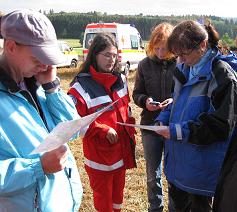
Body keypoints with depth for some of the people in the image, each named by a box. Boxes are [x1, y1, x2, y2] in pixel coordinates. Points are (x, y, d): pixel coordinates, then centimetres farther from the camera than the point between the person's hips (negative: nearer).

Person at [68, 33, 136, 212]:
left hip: (122, 150, 6)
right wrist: (102, 130, -19)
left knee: (118, 192, 22)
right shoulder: (81, 86, -16)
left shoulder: (120, 80, 4)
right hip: (99, 155, -5)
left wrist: (131, 133, 9)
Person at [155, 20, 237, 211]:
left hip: (201, 164, -7)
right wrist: (163, 120, -1)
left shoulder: (221, 75, -19)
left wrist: (180, 131, -24)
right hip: (177, 158, 7)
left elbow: (221, 126, -20)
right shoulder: (185, 69, 5)